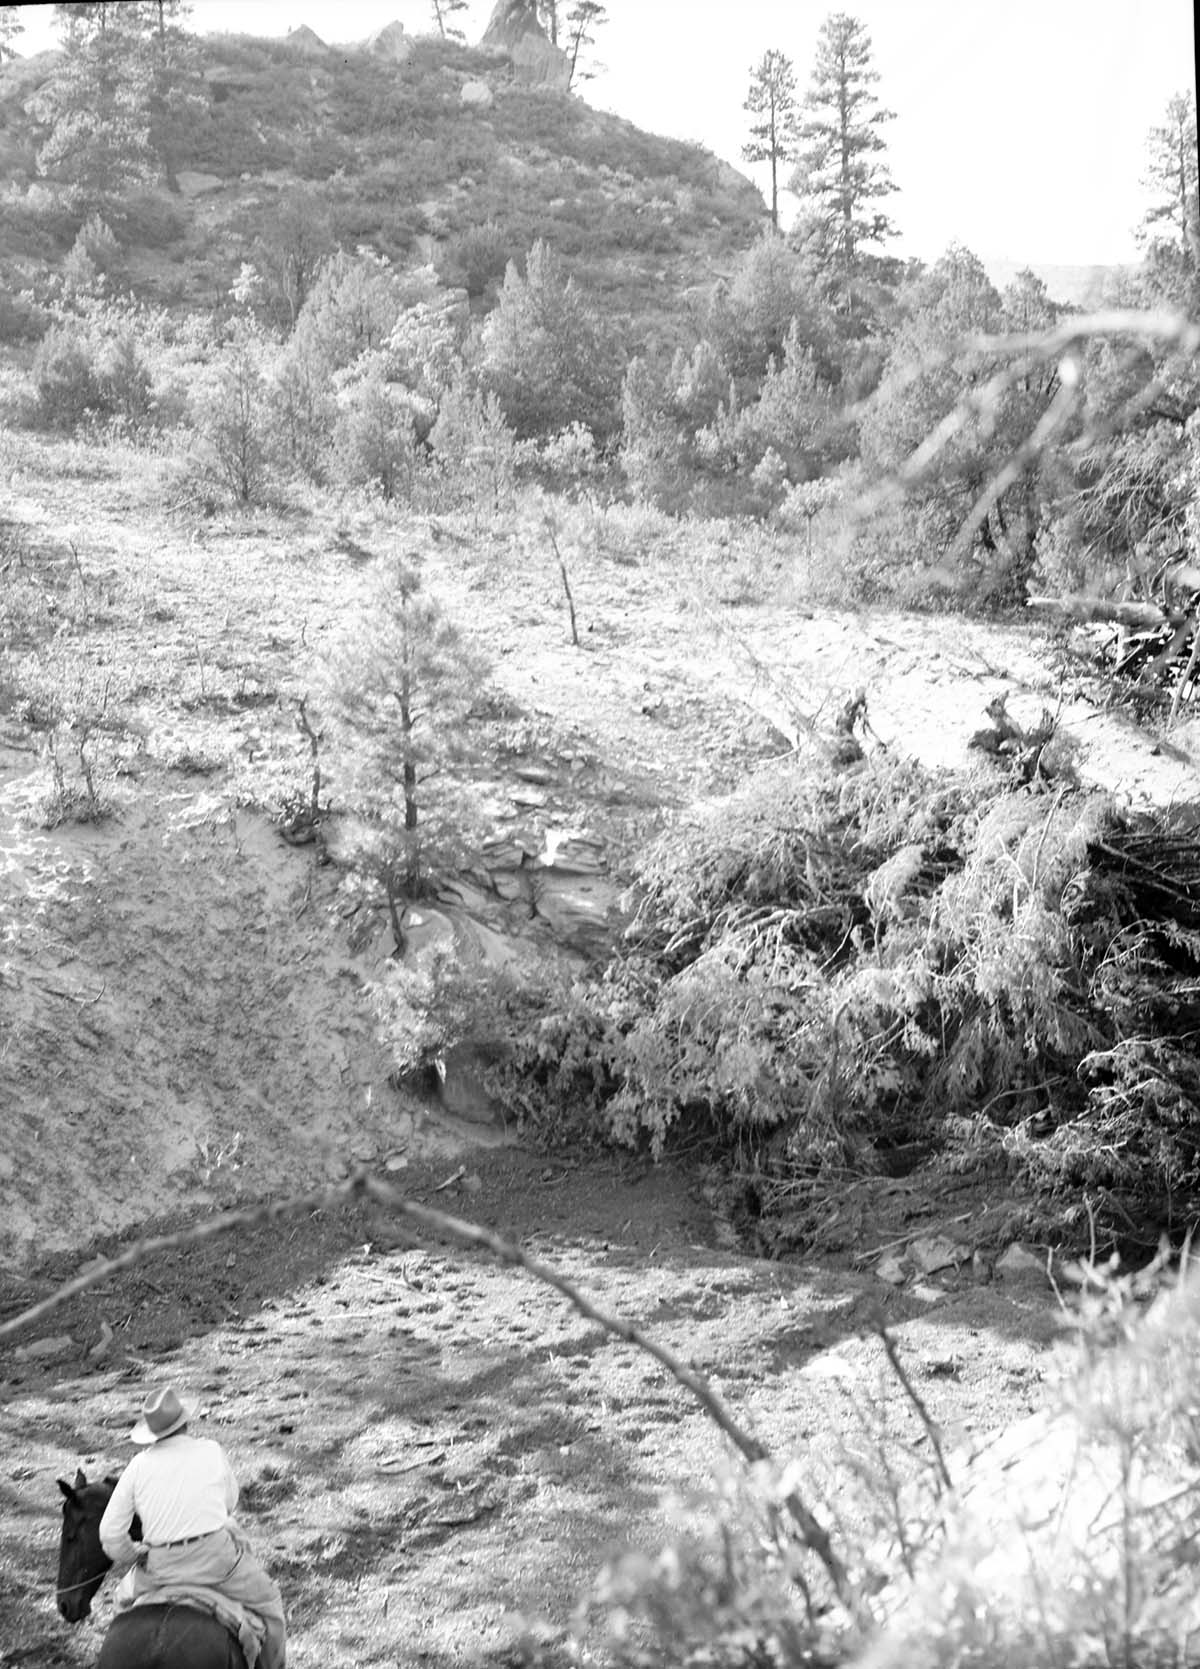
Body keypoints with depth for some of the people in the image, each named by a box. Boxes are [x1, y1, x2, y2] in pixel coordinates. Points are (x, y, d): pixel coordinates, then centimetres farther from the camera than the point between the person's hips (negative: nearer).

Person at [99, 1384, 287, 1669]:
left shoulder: (139, 1465, 1)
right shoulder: (211, 1451, 0)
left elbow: (111, 1533, 2)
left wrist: (134, 1558, 19)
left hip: (161, 1568, 2)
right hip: (217, 1557, -2)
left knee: (127, 1596, 32)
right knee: (268, 1602, 20)